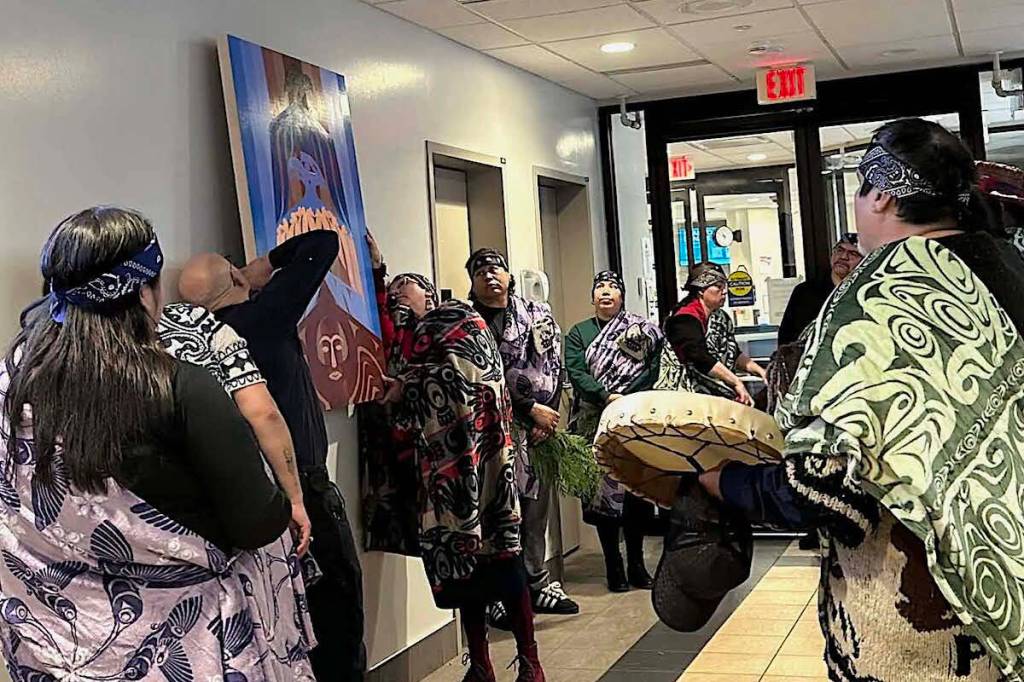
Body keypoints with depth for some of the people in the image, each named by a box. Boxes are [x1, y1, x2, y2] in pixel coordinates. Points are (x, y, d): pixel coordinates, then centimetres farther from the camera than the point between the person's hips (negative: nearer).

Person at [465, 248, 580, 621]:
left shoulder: (538, 315, 12)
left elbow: (554, 366, 6)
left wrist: (549, 415, -7)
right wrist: (532, 410, -12)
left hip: (541, 430, 4)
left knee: (537, 507, 11)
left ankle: (536, 583, 23)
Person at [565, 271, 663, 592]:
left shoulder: (641, 330, 10)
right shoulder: (578, 333, 9)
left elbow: (654, 368, -1)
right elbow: (576, 373, -4)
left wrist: (624, 397, -15)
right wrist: (607, 398, -19)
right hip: (595, 424, 0)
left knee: (637, 490, 2)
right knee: (602, 490, -1)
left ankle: (636, 564, 13)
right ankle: (613, 566, 8)